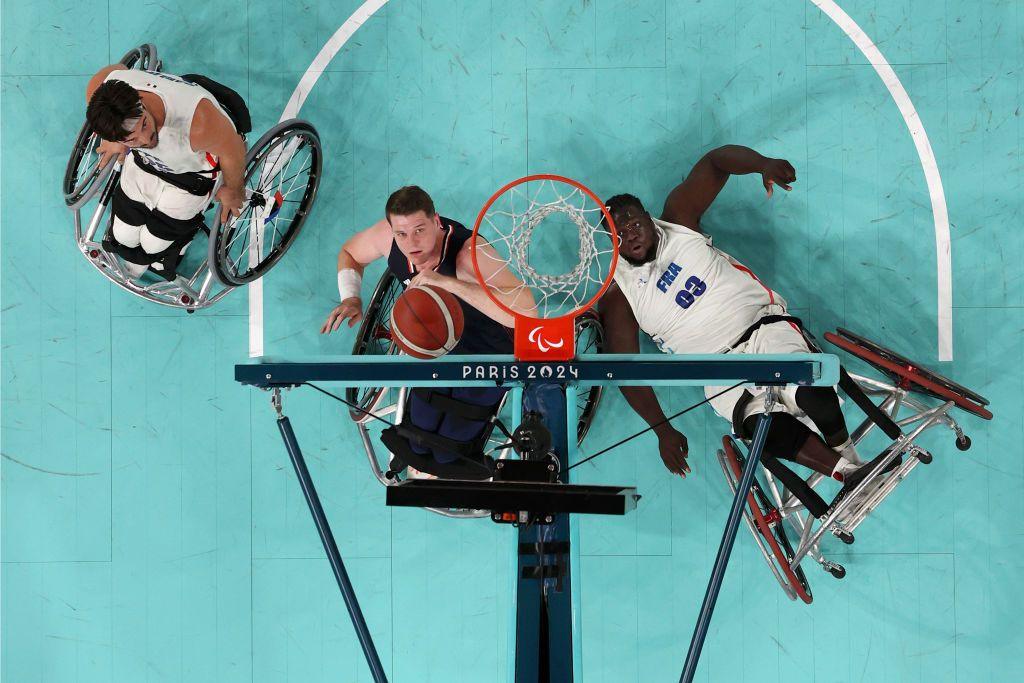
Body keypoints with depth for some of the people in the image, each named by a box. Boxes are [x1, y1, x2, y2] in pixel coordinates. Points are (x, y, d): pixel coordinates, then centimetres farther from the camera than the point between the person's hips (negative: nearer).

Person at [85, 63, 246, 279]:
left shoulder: (197, 123, -51)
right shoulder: (98, 90, -37)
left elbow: (233, 150, -27)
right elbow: (117, 68, -9)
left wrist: (232, 190, -5)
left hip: (191, 172, -3)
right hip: (142, 162, 3)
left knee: (153, 244, 9)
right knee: (124, 235, 14)